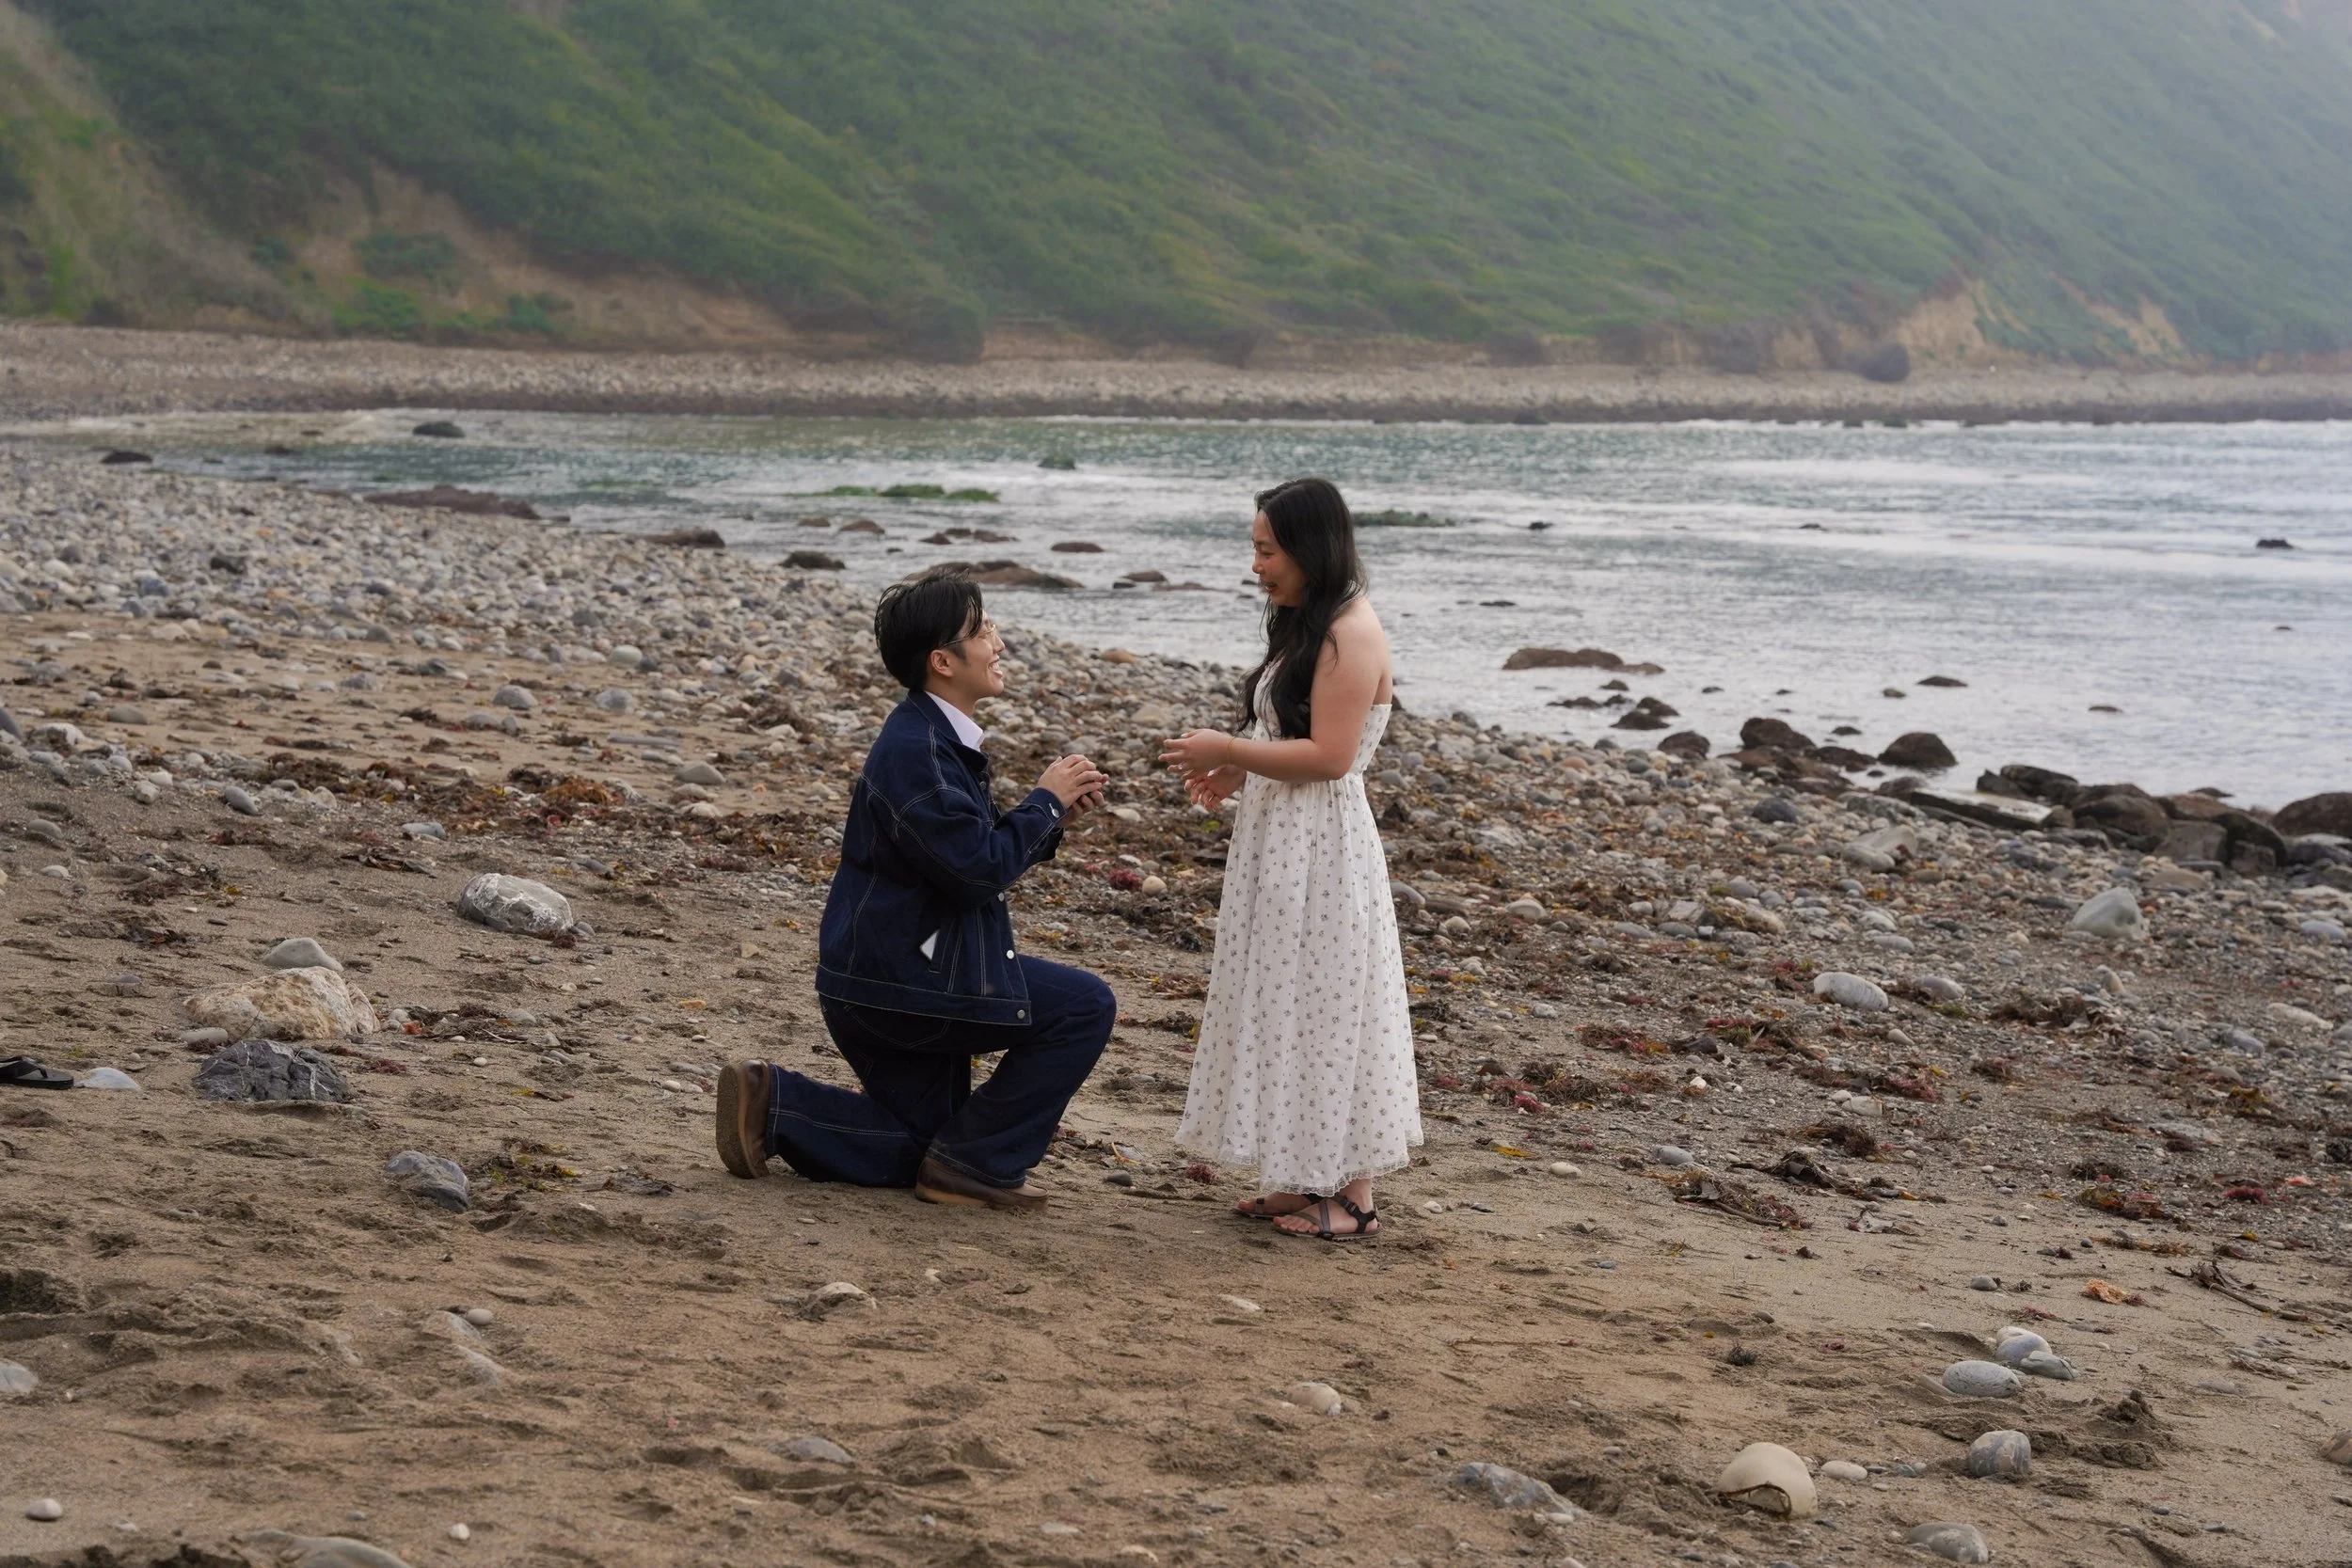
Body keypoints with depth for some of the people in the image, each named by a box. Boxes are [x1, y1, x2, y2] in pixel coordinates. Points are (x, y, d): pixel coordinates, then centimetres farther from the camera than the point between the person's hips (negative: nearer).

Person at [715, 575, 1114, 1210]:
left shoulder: (938, 738, 12)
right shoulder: (914, 750, -20)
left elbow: (976, 850, 17)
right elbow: (977, 870, -24)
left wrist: (1052, 812, 3)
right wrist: (1045, 801, -11)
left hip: (892, 973, 10)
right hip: (895, 981, -10)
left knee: (922, 1151, 19)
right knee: (1086, 1007, -13)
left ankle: (769, 1102, 13)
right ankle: (976, 1162, -5)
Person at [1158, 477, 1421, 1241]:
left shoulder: (1350, 635, -17)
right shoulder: (1308, 627, 14)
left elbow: (1329, 755, -23)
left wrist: (1230, 751, -17)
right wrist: (1237, 776, 7)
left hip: (1320, 849, -10)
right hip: (1278, 842, 10)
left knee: (1326, 1007, -4)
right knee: (1290, 1008, 13)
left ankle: (1353, 1198, 3)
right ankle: (1306, 1180, 20)